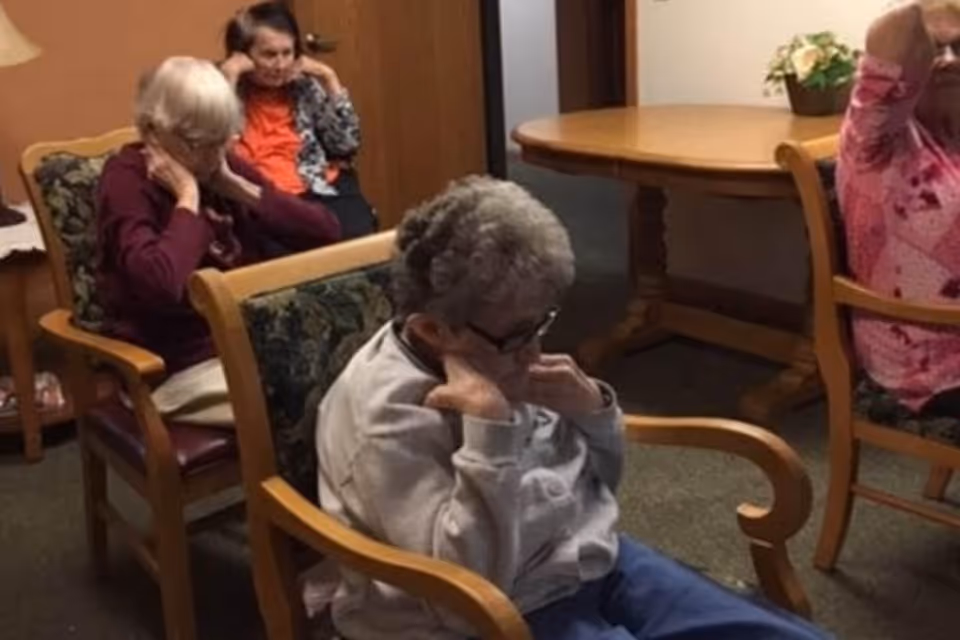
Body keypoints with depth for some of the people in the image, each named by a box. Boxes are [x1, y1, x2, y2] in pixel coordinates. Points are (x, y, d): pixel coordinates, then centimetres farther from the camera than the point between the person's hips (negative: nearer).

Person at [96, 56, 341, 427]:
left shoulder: (219, 164, 8)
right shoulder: (126, 179, -10)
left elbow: (326, 232, 0)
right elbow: (162, 283, -31)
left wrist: (235, 187, -6)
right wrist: (188, 199, -17)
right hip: (184, 366, -7)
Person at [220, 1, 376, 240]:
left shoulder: (305, 87, 13)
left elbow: (347, 145, 7)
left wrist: (329, 79, 4)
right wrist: (229, 76, -14)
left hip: (320, 192, 3)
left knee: (357, 236, -25)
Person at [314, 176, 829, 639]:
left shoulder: (501, 351, 2)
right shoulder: (385, 412, -18)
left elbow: (601, 482, 15)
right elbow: (469, 586, -25)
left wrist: (590, 406, -6)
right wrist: (487, 421, -29)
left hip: (595, 562, 7)